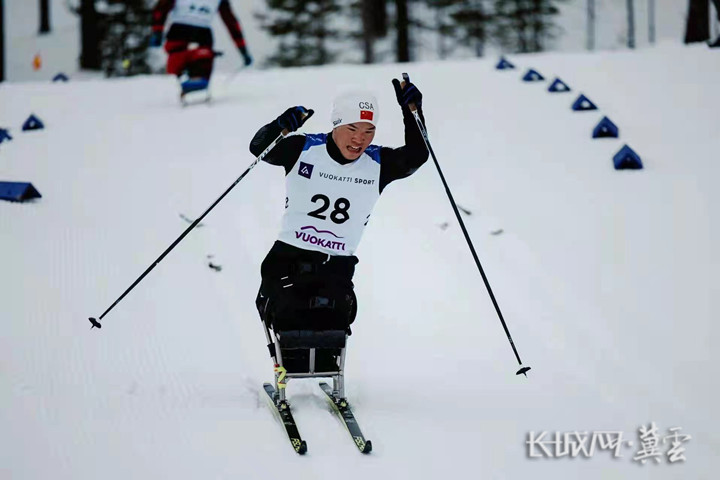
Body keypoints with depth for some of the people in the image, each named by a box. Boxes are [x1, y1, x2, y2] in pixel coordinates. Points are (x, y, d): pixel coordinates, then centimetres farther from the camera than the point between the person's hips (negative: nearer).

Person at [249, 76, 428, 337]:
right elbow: (259, 148, -3)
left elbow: (417, 156, -8)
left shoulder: (379, 164, 1)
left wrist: (411, 112, -21)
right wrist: (279, 127, -25)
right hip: (288, 259, -1)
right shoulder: (303, 149, -4)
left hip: (337, 269, 2)